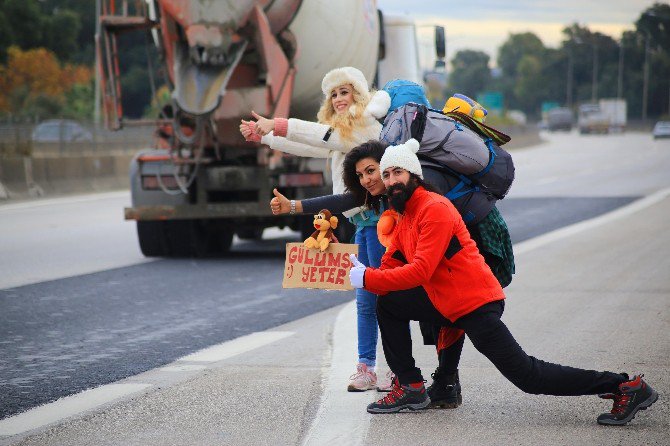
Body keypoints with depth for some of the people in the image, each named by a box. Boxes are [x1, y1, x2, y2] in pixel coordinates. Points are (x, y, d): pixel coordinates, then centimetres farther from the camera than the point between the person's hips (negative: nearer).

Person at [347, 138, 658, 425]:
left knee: (527, 376, -9)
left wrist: (368, 279, -20)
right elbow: (390, 269, 11)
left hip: (476, 307, -9)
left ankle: (626, 387, -6)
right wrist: (364, 275, -10)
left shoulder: (435, 208, -15)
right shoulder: (404, 220, 16)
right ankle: (410, 388, 12)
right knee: (388, 304, 9)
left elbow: (420, 271, -23)